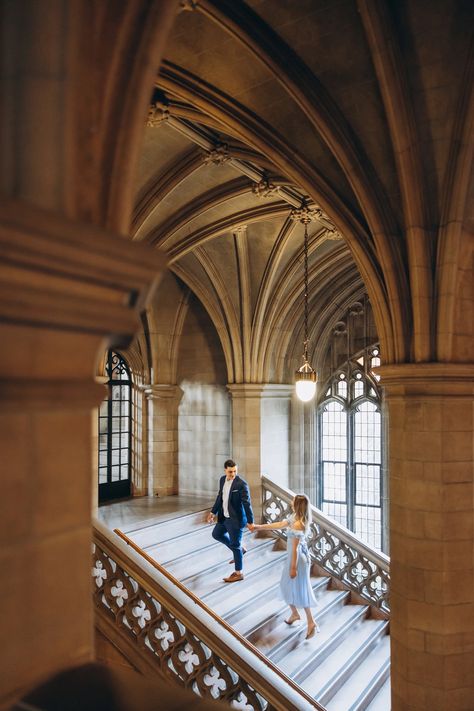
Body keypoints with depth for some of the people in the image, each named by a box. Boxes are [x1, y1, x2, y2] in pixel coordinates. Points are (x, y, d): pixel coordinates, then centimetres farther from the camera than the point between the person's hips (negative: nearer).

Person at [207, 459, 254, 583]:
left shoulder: (242, 484, -22)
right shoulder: (222, 480, 0)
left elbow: (247, 504, -21)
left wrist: (250, 522, -20)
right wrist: (213, 512, 14)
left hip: (236, 520, -8)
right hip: (224, 517, 8)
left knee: (235, 546, 4)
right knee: (216, 534, 25)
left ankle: (238, 573, 22)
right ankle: (239, 549, 39)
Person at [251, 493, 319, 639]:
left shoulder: (297, 525, -29)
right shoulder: (295, 518, 0)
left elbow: (295, 548, -25)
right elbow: (280, 524, 12)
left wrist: (293, 567, -19)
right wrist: (260, 527, 15)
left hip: (298, 558, -9)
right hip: (294, 557, 9)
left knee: (300, 590, 3)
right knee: (287, 585, 22)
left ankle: (311, 622, 14)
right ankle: (294, 613, 39)